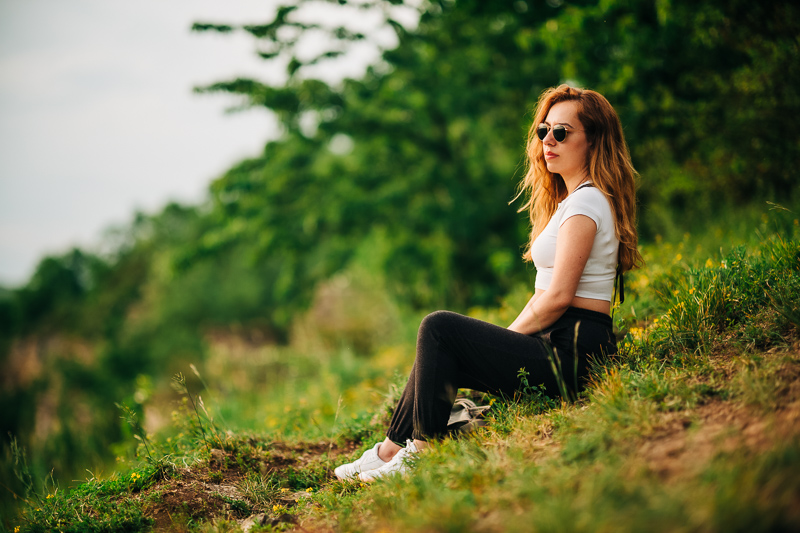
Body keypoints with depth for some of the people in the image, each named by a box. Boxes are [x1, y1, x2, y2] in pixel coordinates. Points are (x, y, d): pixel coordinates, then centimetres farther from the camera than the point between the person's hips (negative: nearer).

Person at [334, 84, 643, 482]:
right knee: (437, 358, 10)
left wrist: (509, 335, -7)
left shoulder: (586, 202, -13)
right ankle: (393, 448, 14)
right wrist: (503, 341, 7)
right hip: (563, 348, 10)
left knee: (439, 328, -13)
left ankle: (421, 452, -5)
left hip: (572, 355, -10)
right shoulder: (570, 199, 19)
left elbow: (558, 297, -20)